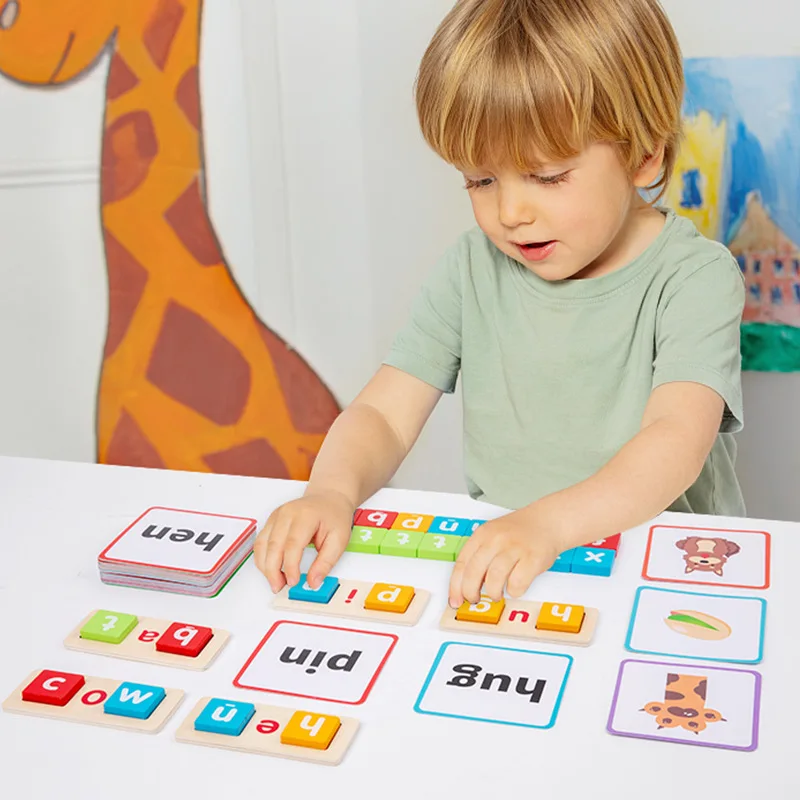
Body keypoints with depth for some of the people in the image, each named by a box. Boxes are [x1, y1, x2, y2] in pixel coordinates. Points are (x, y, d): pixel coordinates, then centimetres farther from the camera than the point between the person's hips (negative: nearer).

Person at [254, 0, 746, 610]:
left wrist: (550, 521, -39)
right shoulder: (473, 269, 3)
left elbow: (677, 443, -23)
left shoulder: (695, 277, -9)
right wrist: (332, 490, -22)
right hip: (491, 567, 3)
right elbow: (384, 413, -1)